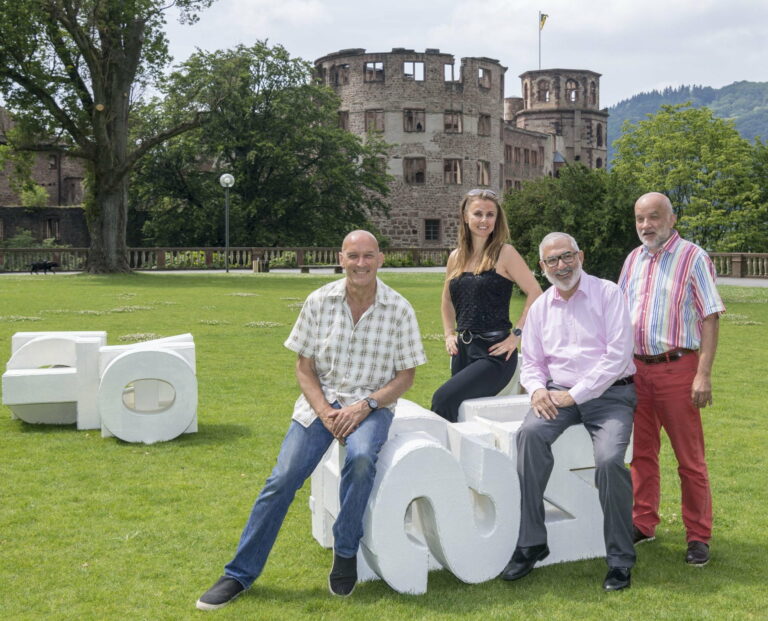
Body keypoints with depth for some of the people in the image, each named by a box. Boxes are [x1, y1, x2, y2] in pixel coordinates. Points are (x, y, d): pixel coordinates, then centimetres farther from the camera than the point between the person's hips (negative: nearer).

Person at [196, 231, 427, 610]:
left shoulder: (398, 309, -5)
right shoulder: (320, 302, -2)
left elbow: (405, 377, 0)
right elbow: (304, 368, 3)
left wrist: (366, 405, -15)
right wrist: (324, 412, -12)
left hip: (372, 404, -1)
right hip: (320, 401, 1)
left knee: (361, 458, -33)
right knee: (282, 479, -13)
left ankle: (345, 552, -8)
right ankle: (240, 574, 0)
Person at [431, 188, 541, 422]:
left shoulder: (505, 254, -5)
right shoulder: (456, 257, 11)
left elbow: (535, 294, -11)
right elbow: (447, 302, 25)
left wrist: (516, 335, -12)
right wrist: (449, 334, 12)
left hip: (494, 353, -6)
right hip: (463, 350, 6)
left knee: (443, 398, -22)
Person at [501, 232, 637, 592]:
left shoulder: (607, 294, -2)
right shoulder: (540, 307, 13)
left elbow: (618, 355, -10)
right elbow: (531, 363, 17)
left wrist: (575, 395, -14)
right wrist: (537, 389, -7)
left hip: (609, 392, -3)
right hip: (558, 393, 4)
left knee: (609, 460, -29)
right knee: (530, 434, -28)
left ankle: (620, 561, -9)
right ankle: (531, 543, -22)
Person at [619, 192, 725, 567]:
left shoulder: (692, 258, -6)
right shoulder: (633, 259, 11)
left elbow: (710, 317, -10)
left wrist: (704, 374, -17)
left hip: (677, 368, -6)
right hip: (636, 368, 6)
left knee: (690, 458, 1)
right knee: (642, 451, 13)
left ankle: (698, 537, 10)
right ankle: (643, 524, 25)